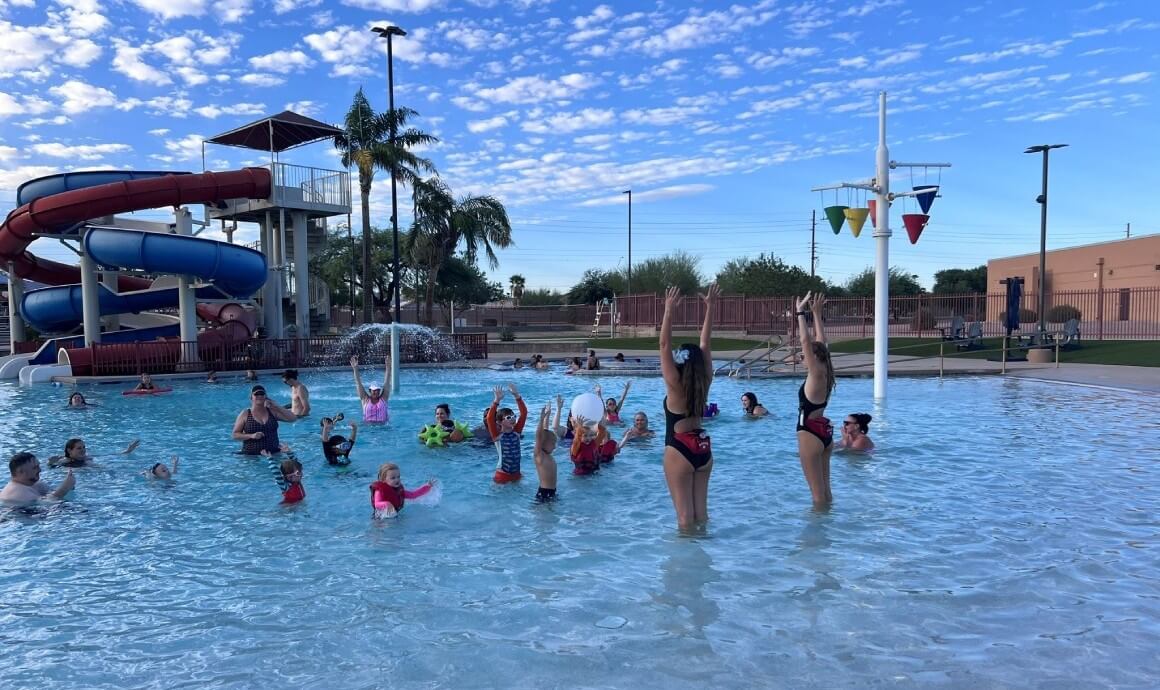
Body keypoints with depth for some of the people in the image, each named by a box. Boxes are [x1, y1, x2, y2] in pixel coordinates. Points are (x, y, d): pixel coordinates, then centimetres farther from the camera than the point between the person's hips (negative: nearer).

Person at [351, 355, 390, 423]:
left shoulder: (383, 398, 7)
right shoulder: (365, 399, 7)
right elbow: (358, 384, 3)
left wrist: (388, 368, -5)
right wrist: (355, 369, -3)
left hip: (383, 425, 0)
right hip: (368, 425, 0)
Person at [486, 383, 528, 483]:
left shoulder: (516, 432, 2)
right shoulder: (497, 435, -10)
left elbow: (524, 413, -5)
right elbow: (490, 418, -25)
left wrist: (517, 396, -15)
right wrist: (497, 400, -33)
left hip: (516, 473, 4)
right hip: (502, 474, -4)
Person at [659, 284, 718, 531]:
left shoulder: (674, 385, -14)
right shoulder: (705, 381, -2)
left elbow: (665, 344, -18)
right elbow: (706, 343, 2)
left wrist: (669, 310, -19)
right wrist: (709, 307, 3)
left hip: (679, 450, -6)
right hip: (703, 448, 6)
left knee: (685, 514, 0)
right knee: (701, 509, 13)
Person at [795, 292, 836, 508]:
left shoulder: (816, 374, -16)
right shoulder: (824, 373, 5)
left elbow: (806, 341, -23)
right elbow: (821, 342, 13)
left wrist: (801, 312, -20)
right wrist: (816, 314, 16)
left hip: (811, 434, -9)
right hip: (825, 432, 9)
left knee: (818, 493, -2)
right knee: (825, 489, 15)